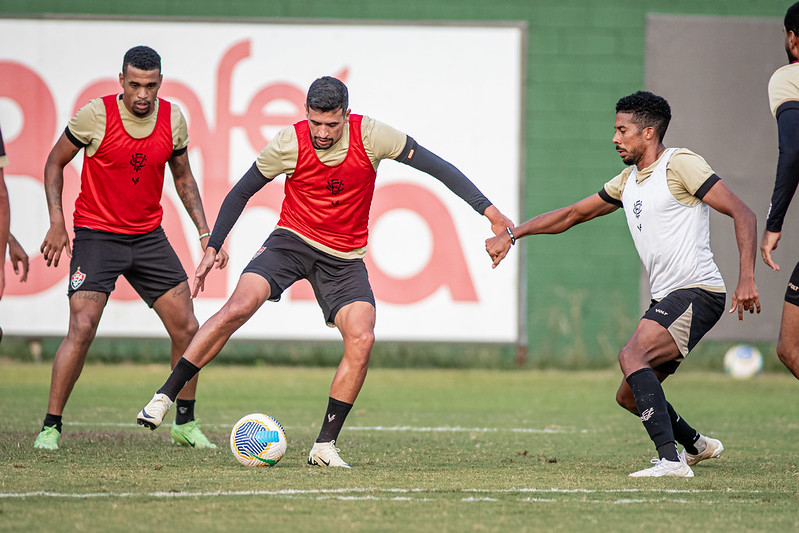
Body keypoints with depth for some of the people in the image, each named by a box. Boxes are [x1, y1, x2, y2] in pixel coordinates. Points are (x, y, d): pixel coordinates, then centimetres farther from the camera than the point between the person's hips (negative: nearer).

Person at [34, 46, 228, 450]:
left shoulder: (173, 119, -2)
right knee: (82, 329, -18)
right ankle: (50, 427, -9)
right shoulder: (96, 116, -14)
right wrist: (57, 222, -10)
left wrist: (205, 233, 5)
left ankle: (185, 424, 18)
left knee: (187, 328, 2)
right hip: (96, 234, -4)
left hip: (148, 235, 5)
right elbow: (55, 163, -1)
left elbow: (183, 178, 13)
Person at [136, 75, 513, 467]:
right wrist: (212, 247, -4)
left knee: (362, 339, -20)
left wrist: (488, 210, -13)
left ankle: (325, 446, -8)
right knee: (238, 307, -24)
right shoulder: (289, 143, -14)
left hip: (345, 258, 1)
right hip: (291, 241, -1)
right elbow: (242, 192, 1)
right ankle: (164, 397, -15)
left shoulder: (370, 136, -15)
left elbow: (436, 166, -9)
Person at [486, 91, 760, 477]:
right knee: (629, 397, 12)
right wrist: (511, 234, 21)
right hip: (666, 299, 9)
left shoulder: (680, 164, -7)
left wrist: (746, 278, -23)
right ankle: (696, 445, 35)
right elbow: (573, 214, 27)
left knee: (632, 356, -28)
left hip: (697, 292, -9)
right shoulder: (629, 181, 18)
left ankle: (670, 460, -35)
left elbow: (742, 213, -12)